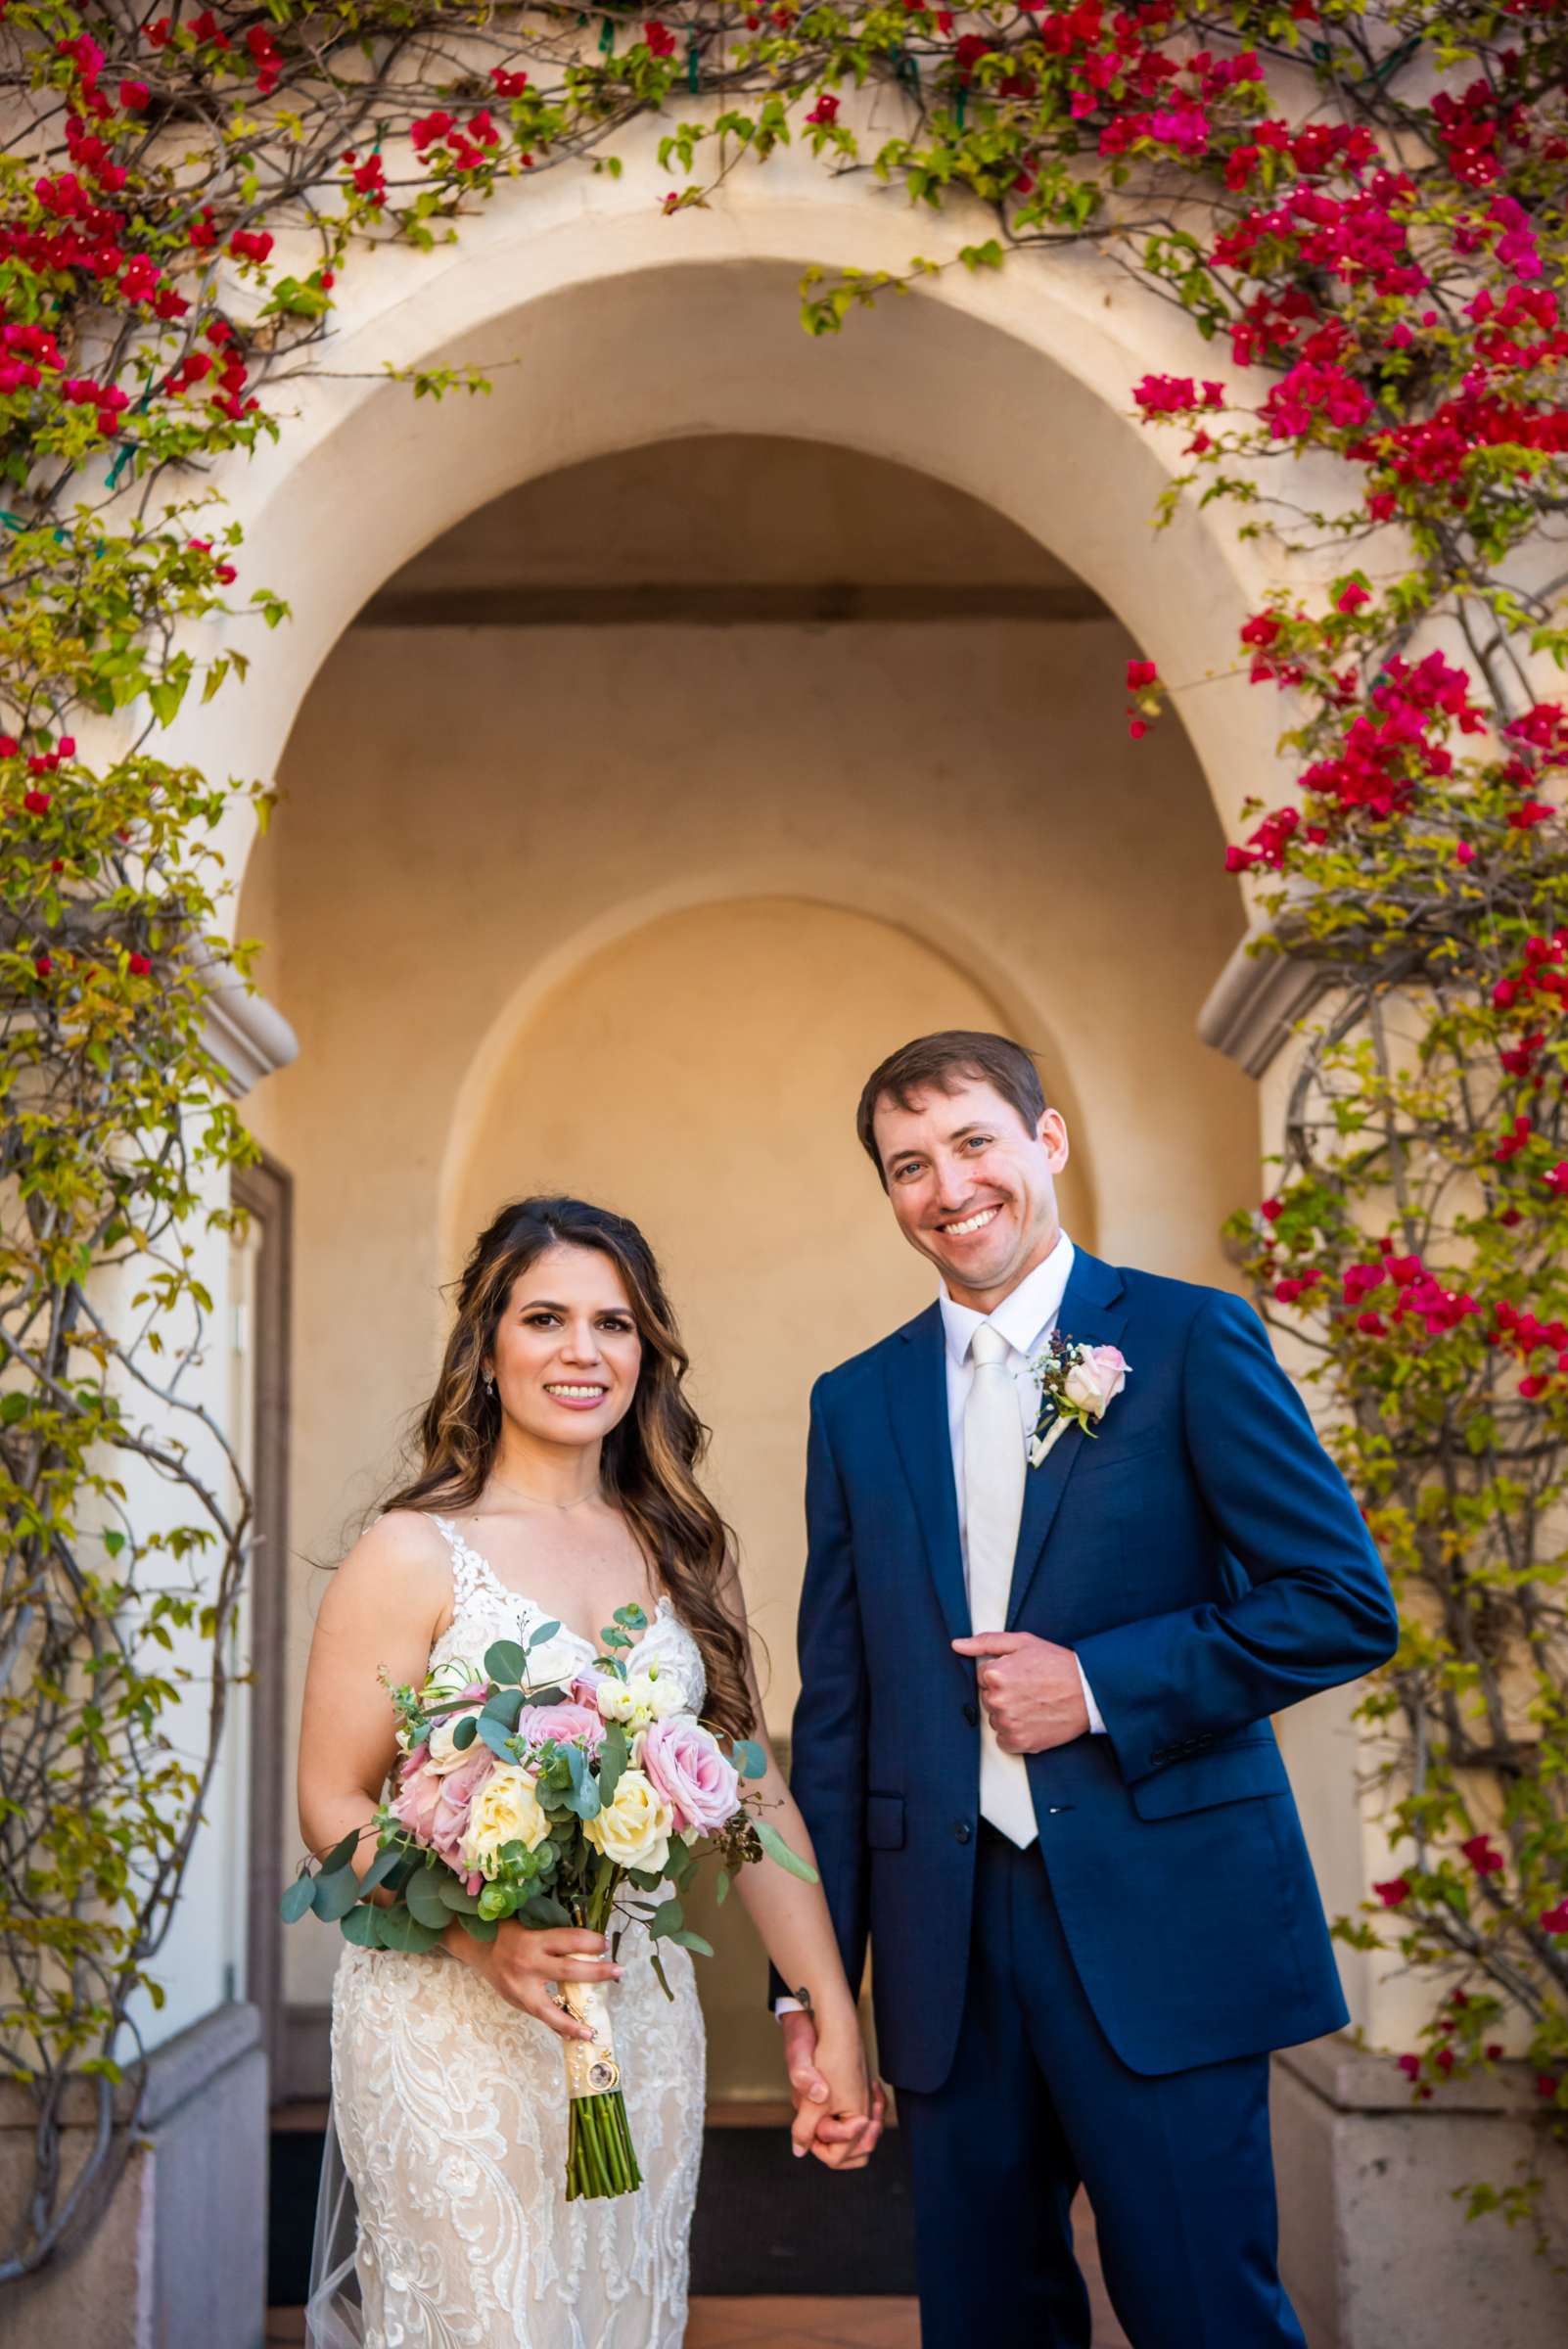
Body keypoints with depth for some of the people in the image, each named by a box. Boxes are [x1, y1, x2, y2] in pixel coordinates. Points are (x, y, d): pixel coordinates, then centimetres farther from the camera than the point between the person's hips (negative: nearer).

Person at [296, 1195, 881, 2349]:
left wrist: (838, 2025, 2)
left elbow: (757, 1794, 6)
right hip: (453, 2025, -4)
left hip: (643, 2024, 4)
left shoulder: (684, 1551, 6)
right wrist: (483, 1937, -23)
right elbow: (333, 1805, -7)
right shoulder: (414, 1553, -8)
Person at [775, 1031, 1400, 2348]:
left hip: (1159, 1933, -4)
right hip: (948, 1940, 4)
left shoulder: (1192, 1340, -2)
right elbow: (836, 1709, 10)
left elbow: (1345, 1600, -6)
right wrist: (815, 1978, 7)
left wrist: (1100, 1687, -14)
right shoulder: (859, 1402, 10)